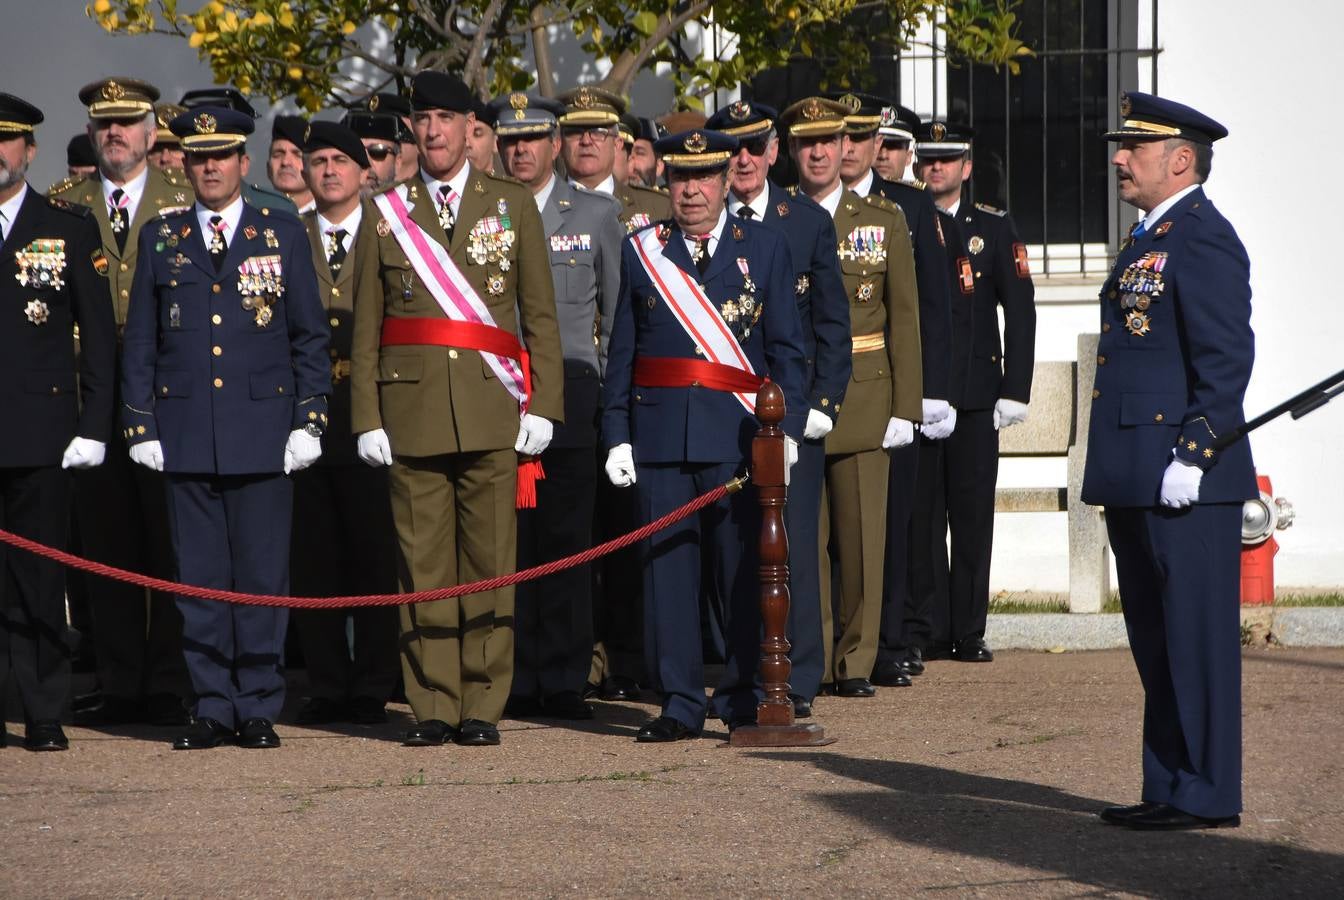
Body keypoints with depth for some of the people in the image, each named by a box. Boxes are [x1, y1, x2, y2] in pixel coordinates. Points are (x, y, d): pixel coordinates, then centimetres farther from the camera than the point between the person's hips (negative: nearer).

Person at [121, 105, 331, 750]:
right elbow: (139, 343, 11)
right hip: (186, 437, 1)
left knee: (262, 575, -1)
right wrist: (140, 425, 3)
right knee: (199, 577, 2)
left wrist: (309, 422, -1)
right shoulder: (161, 240, 10)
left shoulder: (284, 237, 7)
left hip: (262, 434, -1)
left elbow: (311, 339, 7)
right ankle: (212, 709, 9)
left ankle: (259, 709, 6)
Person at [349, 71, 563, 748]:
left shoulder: (513, 205, 10)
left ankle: (483, 708, 4)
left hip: (492, 413, 0)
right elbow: (366, 328, 10)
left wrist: (542, 407, -1)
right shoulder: (387, 213, 11)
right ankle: (433, 708, 5)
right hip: (412, 412, 1)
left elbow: (541, 316, 8)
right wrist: (367, 419, 2)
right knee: (423, 561, 0)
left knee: (490, 560, -2)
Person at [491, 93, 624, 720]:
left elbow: (620, 309, 12)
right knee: (506, 540, -1)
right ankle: (517, 682, 4)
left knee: (567, 541, -2)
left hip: (570, 391, 0)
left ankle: (564, 680, 4)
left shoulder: (597, 213, 9)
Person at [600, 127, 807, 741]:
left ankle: (746, 699, 10)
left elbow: (787, 349, 6)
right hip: (660, 434, 1)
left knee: (744, 570, 0)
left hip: (739, 434, -1)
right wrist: (617, 436, 2)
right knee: (667, 569, 1)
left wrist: (787, 429, -4)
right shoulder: (640, 251, 11)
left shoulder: (764, 247, 8)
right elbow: (621, 353, 10)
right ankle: (679, 703, 6)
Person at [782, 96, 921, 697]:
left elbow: (903, 319, 6)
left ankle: (855, 662, 8)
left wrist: (905, 407, -1)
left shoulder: (884, 221, 8)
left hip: (862, 400, 0)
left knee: (862, 536, 0)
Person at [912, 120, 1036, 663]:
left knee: (973, 514, 0)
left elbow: (1020, 311, 5)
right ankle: (931, 632, 4)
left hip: (975, 392, 0)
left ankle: (970, 633, 5)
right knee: (921, 515, -1)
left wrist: (1015, 390, -3)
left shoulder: (995, 230, 8)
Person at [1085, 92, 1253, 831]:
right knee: (1156, 643, 13)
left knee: (1195, 637, -5)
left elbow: (1227, 357, -18)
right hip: (1138, 480, 10)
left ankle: (1206, 796, 0)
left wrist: (1193, 457, -22)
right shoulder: (1148, 241, 19)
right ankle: (1170, 789, 18)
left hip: (1186, 480, -10)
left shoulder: (1202, 238, -12)